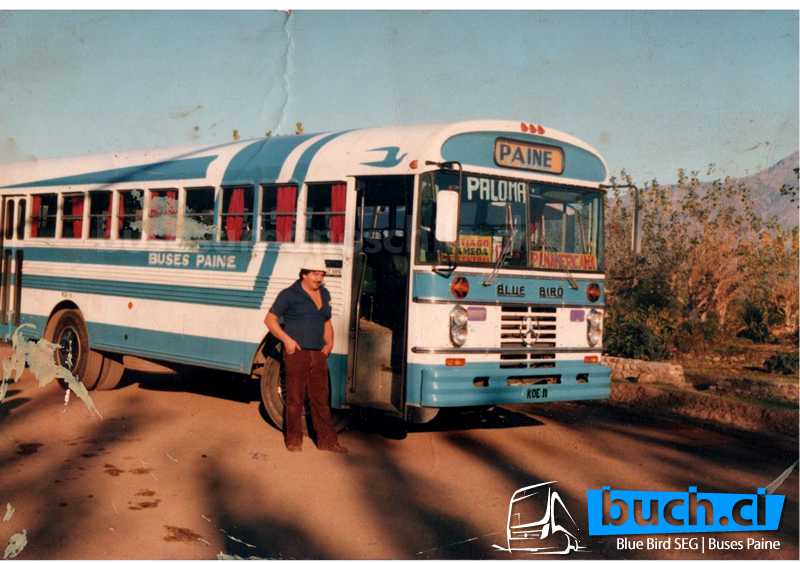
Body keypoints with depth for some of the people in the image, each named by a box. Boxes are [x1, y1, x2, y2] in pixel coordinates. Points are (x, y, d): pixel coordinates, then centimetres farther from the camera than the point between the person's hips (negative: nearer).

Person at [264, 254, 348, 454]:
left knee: (320, 398, 7)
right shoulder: (290, 294, -3)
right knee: (295, 398, 2)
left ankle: (327, 439, 12)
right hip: (296, 353, -5)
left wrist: (329, 342, 10)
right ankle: (294, 439, 12)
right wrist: (286, 339, -13)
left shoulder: (324, 295, 16)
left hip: (318, 354, 5)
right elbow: (270, 320, -3)